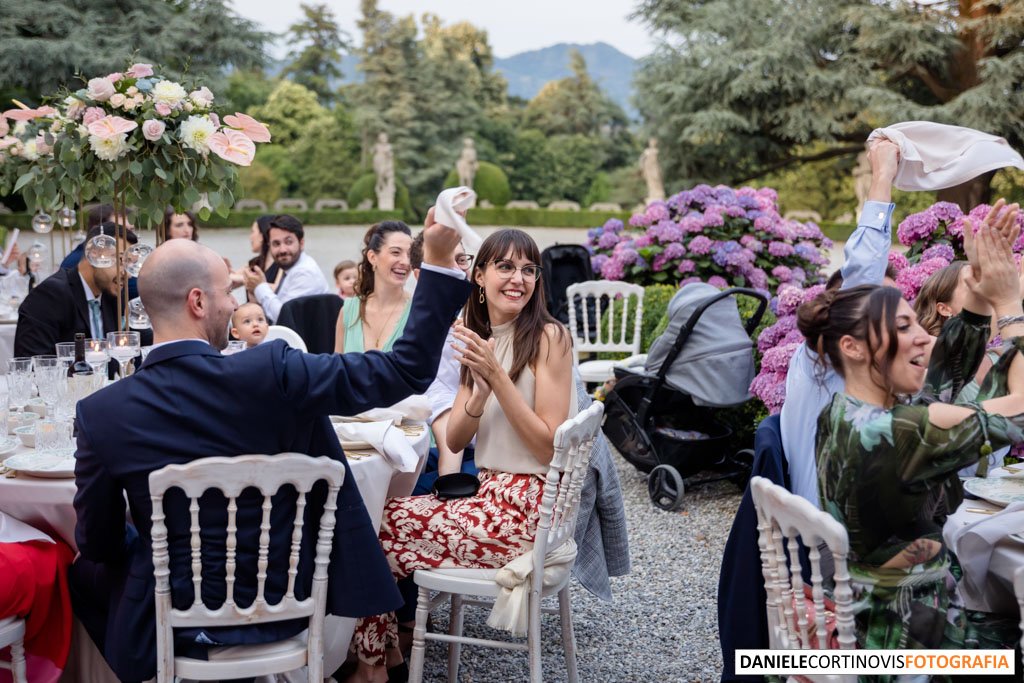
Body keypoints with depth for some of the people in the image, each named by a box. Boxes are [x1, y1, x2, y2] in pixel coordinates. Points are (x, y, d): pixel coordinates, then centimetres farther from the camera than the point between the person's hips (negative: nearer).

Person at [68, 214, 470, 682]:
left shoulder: (101, 414, -16)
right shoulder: (269, 372, -21)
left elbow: (96, 543, -4)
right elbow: (406, 371, -16)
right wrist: (439, 261, -10)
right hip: (284, 610, 1)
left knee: (86, 573, 30)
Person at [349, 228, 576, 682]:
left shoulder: (548, 337, -10)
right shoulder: (479, 341, 12)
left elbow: (548, 447, -15)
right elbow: (454, 441, 3)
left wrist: (497, 376, -21)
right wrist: (481, 389, -16)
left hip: (523, 510, -7)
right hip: (489, 494, 7)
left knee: (375, 522, -5)